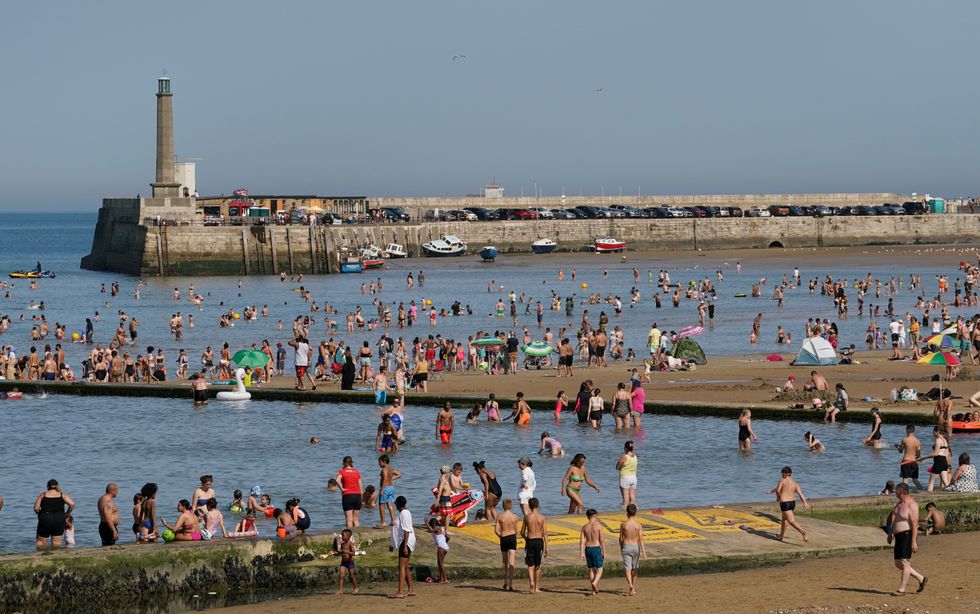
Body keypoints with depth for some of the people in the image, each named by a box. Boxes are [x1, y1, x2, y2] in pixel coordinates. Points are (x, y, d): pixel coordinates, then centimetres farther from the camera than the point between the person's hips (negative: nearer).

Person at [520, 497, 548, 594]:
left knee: (530, 565, 2)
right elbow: (545, 533, -6)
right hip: (539, 541, 1)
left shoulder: (527, 517, -2)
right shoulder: (542, 517, -2)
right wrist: (546, 547, -3)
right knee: (538, 566, 15)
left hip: (530, 541, -1)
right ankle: (537, 587, 20)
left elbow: (522, 532, 3)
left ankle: (531, 583, -23)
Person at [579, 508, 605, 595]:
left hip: (588, 549, 4)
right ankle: (594, 583, -25)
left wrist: (581, 553, -2)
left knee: (591, 569, 14)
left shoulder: (584, 527, 4)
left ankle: (594, 590, 16)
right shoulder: (598, 526, -8)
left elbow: (582, 541, -1)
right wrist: (604, 552, -4)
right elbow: (602, 540, -10)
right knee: (599, 570, 2)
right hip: (596, 549, -4)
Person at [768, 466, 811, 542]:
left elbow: (777, 490, -16)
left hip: (785, 503, -8)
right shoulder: (795, 483, 10)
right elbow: (800, 493, -1)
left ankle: (803, 532, -35)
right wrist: (805, 502, -8)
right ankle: (781, 535, 43)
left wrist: (778, 497, 3)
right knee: (784, 518, 29)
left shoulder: (782, 480, -6)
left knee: (791, 521, -14)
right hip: (792, 502, 8)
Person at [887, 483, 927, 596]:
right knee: (898, 563, 10)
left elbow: (914, 524, -20)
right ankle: (921, 579, 20)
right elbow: (894, 519, 22)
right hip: (899, 536, 10)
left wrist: (913, 542, -22)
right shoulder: (900, 502, 11)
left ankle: (902, 589, -5)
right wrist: (890, 533, 21)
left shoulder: (911, 505, -17)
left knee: (905, 562, -8)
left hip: (907, 535, -10)